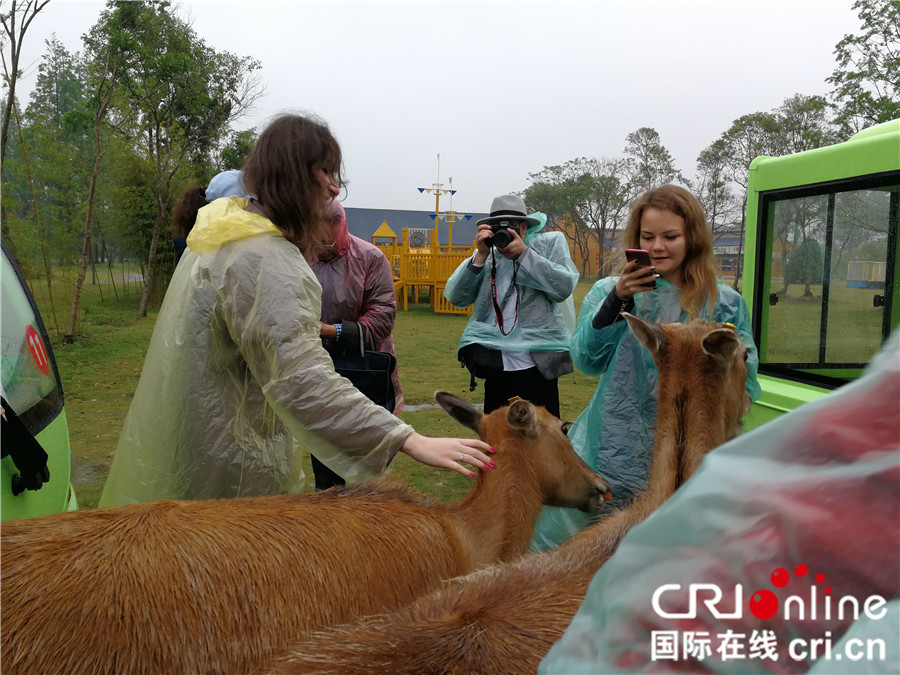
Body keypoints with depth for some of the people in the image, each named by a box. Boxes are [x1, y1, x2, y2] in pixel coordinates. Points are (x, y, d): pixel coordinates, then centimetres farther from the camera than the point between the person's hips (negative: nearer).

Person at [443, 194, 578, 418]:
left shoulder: (551, 242, 6)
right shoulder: (486, 254, 12)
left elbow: (564, 287, -9)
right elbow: (457, 297, 3)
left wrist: (523, 253, -11)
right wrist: (481, 256, -7)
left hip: (536, 365, -3)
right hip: (496, 367, 3)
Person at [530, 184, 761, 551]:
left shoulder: (723, 303, 5)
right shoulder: (607, 291, 3)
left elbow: (743, 386, 9)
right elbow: (587, 361, -9)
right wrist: (616, 301, -20)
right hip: (616, 449, 0)